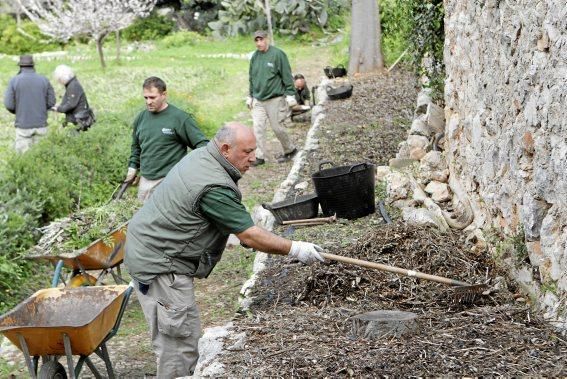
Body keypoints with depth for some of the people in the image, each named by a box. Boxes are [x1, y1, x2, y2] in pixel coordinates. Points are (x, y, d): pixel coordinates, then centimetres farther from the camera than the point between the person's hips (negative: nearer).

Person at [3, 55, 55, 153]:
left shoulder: (14, 80, -4)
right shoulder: (44, 80, 1)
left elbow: (8, 105, -6)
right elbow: (51, 102, 3)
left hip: (23, 126, -2)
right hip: (41, 125, 2)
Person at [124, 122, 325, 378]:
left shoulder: (199, 156, 6)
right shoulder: (215, 188, -25)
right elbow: (249, 237, -22)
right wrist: (295, 250, -15)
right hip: (158, 264, -10)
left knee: (172, 333, 18)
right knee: (180, 336, -6)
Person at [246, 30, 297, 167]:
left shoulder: (278, 54, -9)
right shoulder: (255, 56, 8)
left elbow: (287, 77, -8)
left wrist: (290, 95, -10)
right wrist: (250, 96, 19)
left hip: (275, 100, -5)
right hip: (258, 101, 5)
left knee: (278, 128, 2)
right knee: (258, 128, -1)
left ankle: (290, 150, 24)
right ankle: (259, 157, 6)